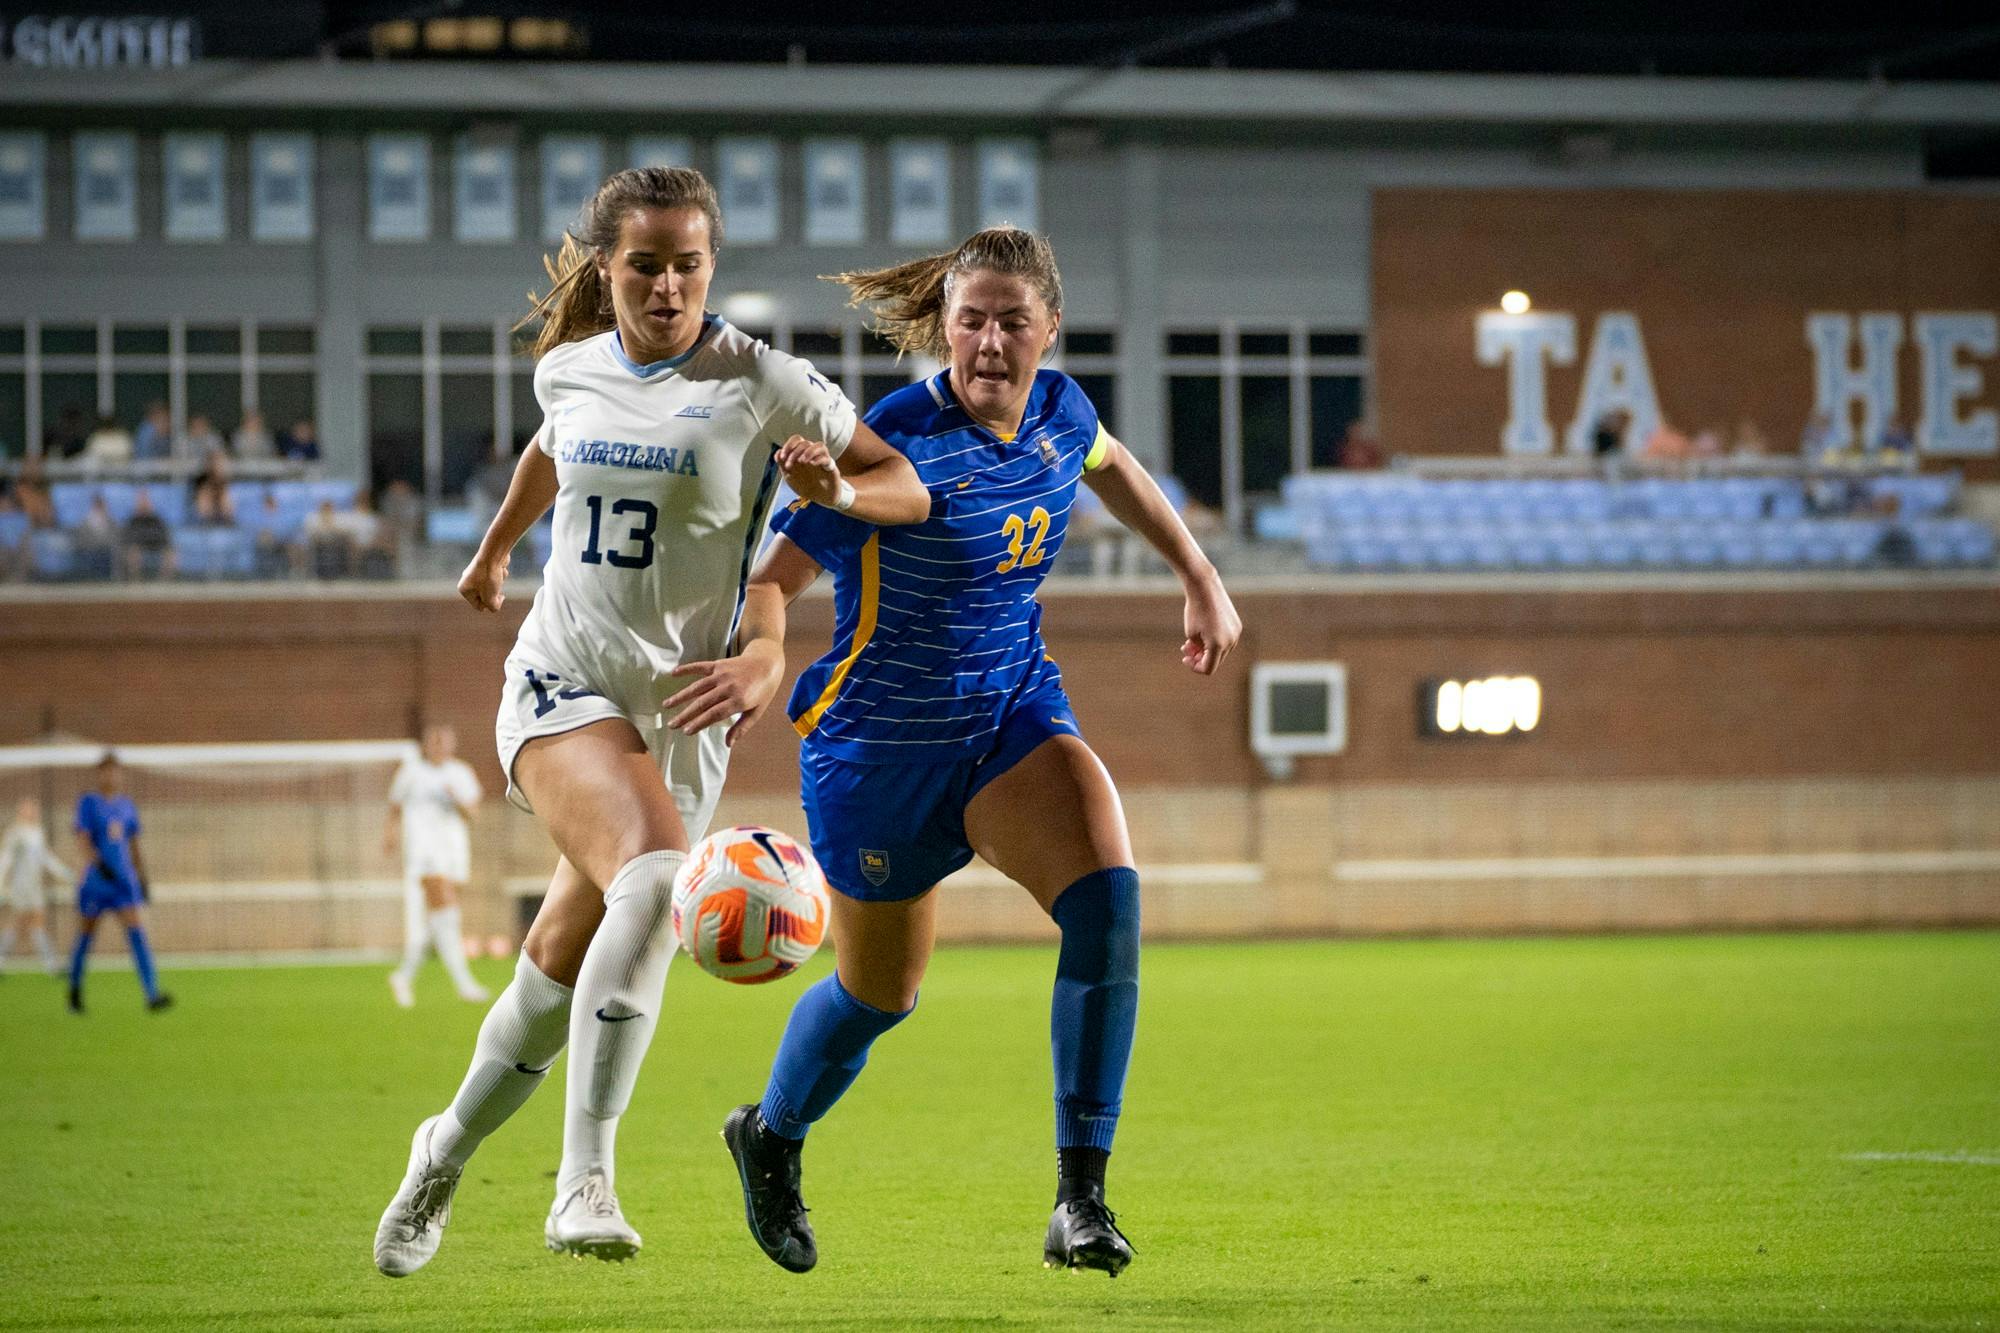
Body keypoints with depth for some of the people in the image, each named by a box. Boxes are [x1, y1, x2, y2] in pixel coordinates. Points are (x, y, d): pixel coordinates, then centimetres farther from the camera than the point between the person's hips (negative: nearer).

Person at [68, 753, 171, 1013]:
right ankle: (75, 989, 32)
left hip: (124, 878, 3)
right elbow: (82, 838, -16)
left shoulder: (127, 805, 10)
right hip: (96, 880, -3)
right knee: (86, 933, 9)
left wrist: (142, 877, 17)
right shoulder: (89, 803, -4)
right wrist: (98, 864, -32)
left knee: (136, 931, -12)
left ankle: (153, 995, -23)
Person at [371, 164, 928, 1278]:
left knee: (565, 967, 3)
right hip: (562, 684, 0)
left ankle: (449, 1151, 31)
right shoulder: (570, 371, 5)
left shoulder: (762, 384, -5)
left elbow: (909, 489, -2)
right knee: (654, 874, -29)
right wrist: (495, 549, 45)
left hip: (684, 709, 0)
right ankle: (585, 1181, -32)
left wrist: (839, 489, -23)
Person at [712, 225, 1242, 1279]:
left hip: (1013, 712, 4)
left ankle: (1080, 1201, -19)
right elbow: (774, 577, -23)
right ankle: (771, 1137, 47)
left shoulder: (1057, 409, -5)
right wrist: (763, 659, -45)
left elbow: (1109, 464, 21)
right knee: (879, 991, 12)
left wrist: (1200, 579, 20)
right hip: (882, 741, -4)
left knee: (1105, 897, -23)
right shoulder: (894, 445, -24)